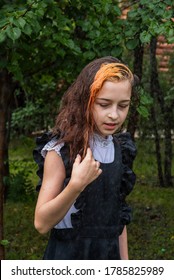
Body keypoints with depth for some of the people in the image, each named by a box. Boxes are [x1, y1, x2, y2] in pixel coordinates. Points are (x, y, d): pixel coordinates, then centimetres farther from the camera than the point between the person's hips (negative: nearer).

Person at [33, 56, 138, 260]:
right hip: (68, 257, -5)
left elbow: (117, 215, 9)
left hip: (109, 255, 5)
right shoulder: (61, 149, -15)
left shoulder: (121, 149, 1)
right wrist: (76, 185, -30)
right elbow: (42, 223, -18)